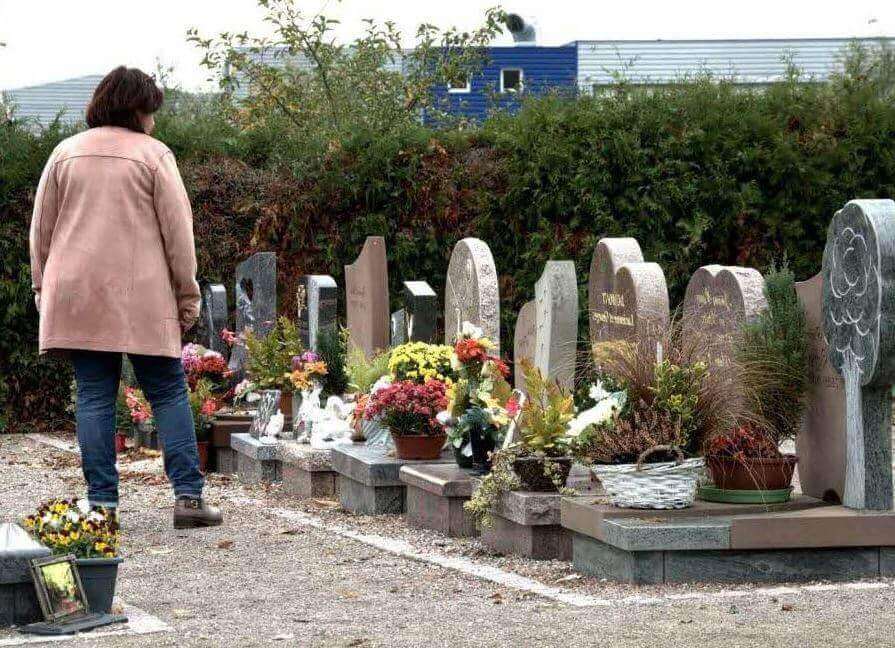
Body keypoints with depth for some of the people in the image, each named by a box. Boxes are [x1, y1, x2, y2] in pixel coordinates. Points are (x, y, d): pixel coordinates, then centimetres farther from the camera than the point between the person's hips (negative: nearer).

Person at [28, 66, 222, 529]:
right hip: (142, 298, -3)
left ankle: (102, 501, 1)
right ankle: (188, 495, -3)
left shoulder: (66, 153, 9)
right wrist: (188, 294, 5)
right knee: (168, 393, 4)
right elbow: (177, 230, -1)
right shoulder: (153, 154, -1)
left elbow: (41, 227, 11)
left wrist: (41, 285, 18)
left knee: (94, 397, 5)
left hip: (76, 295, 3)